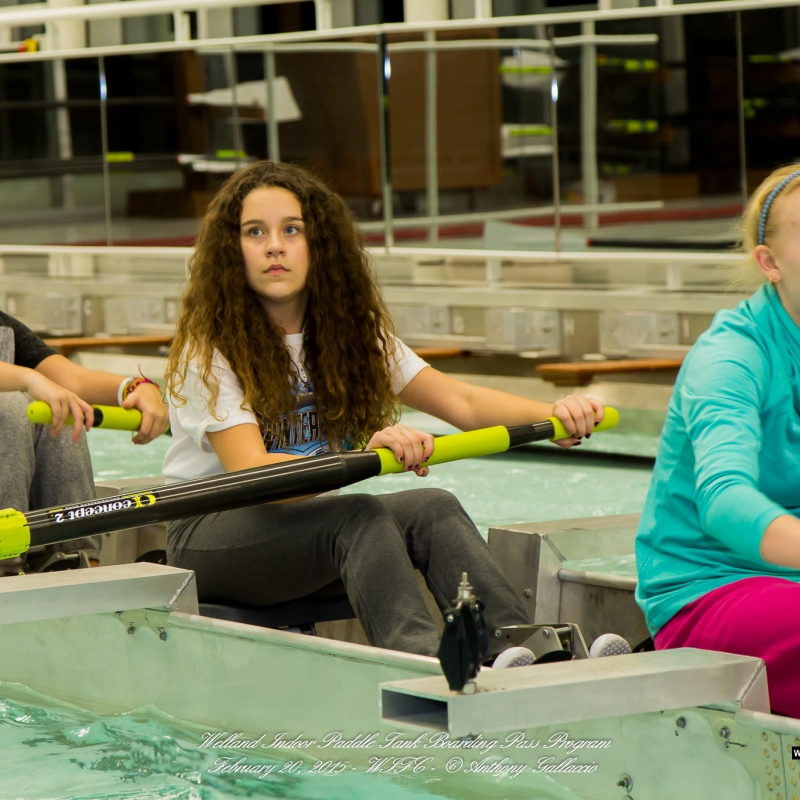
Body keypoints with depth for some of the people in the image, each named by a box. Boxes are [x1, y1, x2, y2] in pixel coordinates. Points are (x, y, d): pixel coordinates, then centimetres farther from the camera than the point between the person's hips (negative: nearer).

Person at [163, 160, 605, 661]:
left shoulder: (352, 334, 5)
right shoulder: (208, 348, -14)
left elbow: (462, 403, -2)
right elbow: (251, 471, -29)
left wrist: (551, 414, -21)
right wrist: (362, 458, -45)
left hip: (304, 528, 6)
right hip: (208, 536, -5)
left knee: (432, 509, -23)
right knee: (359, 516, -33)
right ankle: (420, 660, -55)